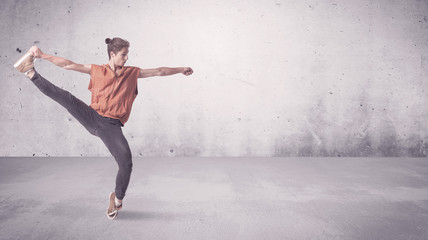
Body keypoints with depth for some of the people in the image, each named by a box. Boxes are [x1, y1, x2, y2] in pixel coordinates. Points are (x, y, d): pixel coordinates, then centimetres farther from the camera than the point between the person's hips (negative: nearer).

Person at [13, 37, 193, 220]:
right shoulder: (97, 70, 9)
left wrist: (181, 70, 21)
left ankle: (117, 198, 13)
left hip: (112, 126, 0)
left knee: (126, 163, -12)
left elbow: (158, 71, 18)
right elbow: (69, 65, 6)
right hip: (93, 117, 0)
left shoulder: (132, 73, 13)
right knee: (65, 97, -25)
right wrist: (43, 55, 0)